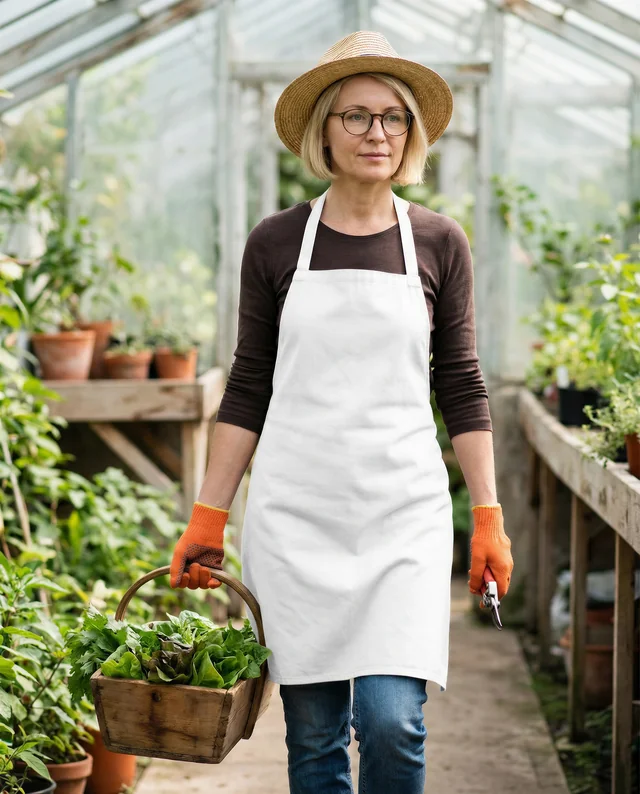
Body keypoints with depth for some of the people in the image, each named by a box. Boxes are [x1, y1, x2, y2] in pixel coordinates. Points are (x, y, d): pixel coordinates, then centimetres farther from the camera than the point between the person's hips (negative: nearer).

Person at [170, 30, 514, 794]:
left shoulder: (438, 243, 5)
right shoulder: (275, 243, 4)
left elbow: (461, 388, 8)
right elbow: (248, 389, 7)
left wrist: (488, 516, 3)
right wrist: (206, 517, 5)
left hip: (403, 509, 0)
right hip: (294, 510, 0)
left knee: (392, 722, -11)